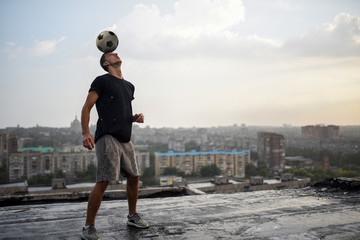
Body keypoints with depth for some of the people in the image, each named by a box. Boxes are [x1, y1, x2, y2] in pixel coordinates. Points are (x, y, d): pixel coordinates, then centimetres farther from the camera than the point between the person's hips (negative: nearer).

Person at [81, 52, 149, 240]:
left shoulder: (129, 86, 22)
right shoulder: (102, 81, 1)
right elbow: (86, 108, -5)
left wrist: (136, 117, 8)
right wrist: (85, 133, -19)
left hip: (125, 140, 7)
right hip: (107, 138, -7)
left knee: (133, 177, 12)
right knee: (103, 181, -13)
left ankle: (133, 216, 32)